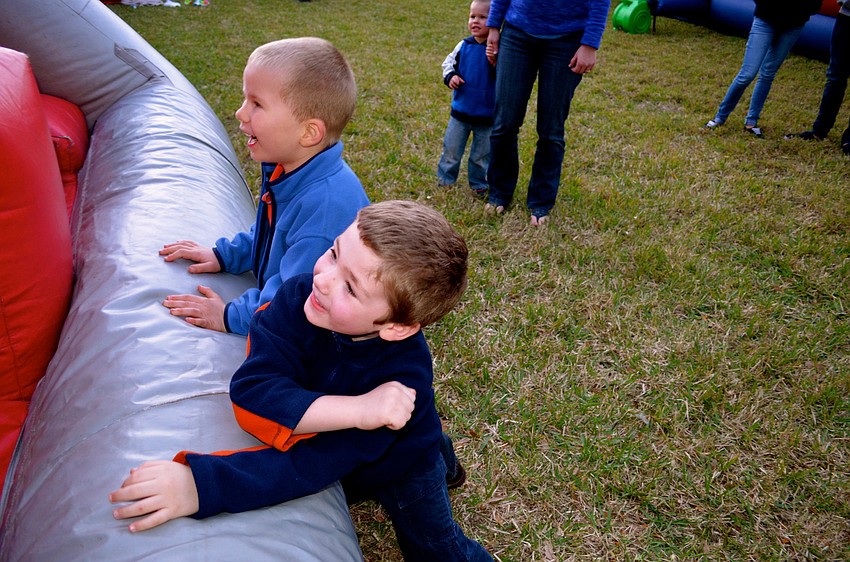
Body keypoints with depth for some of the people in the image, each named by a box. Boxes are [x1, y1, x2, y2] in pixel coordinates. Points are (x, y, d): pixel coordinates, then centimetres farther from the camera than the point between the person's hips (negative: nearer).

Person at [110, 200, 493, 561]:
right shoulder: (300, 295, -31)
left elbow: (314, 464, -44)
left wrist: (201, 483, -55)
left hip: (399, 469, -3)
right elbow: (251, 392, -40)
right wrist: (357, 410, -50)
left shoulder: (404, 376, -40)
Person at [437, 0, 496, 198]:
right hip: (460, 110, 3)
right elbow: (449, 63, 12)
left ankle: (478, 184, 29)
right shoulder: (463, 46, -2)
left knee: (482, 154, 12)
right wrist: (450, 77, -8)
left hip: (486, 115, -3)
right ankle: (444, 180, 29)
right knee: (451, 149, 13)